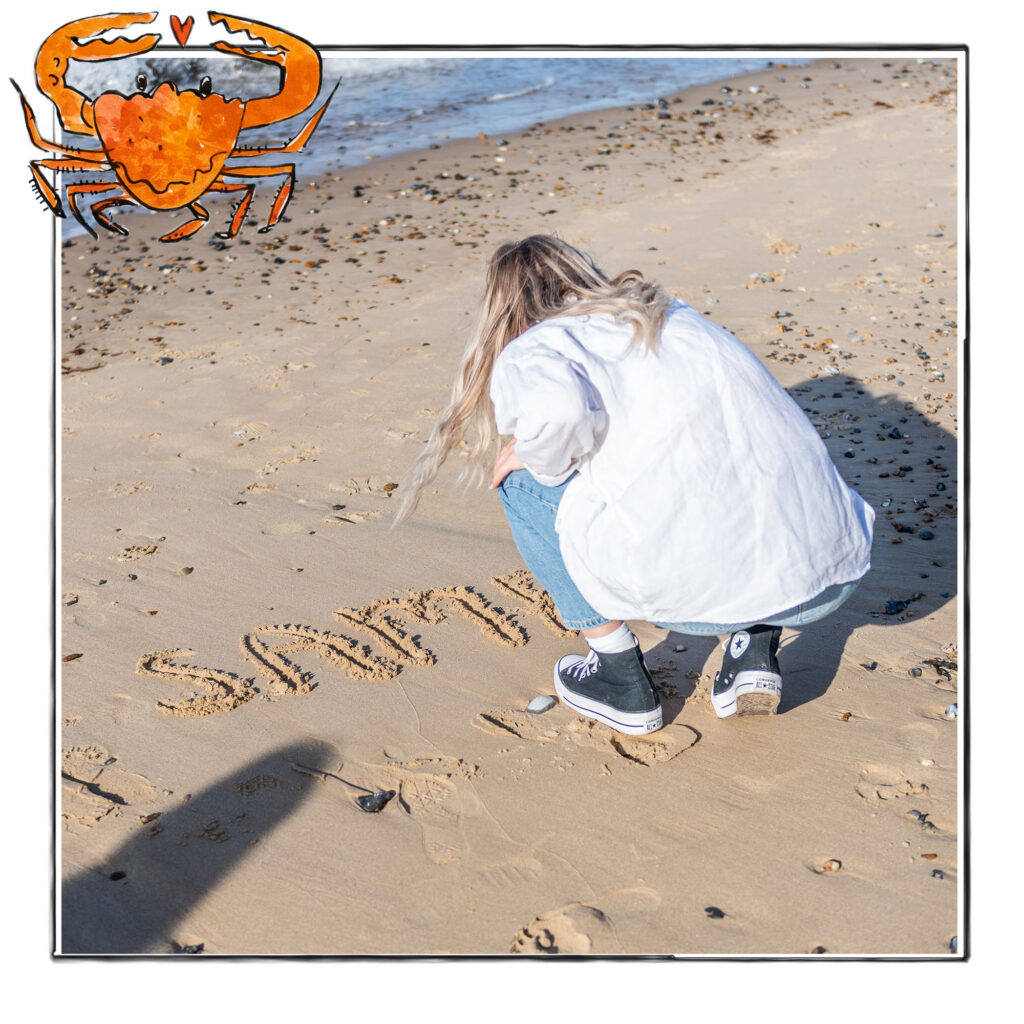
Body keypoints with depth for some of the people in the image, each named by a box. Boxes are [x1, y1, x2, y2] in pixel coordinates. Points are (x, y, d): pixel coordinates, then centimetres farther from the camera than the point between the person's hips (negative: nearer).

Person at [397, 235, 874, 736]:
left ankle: (620, 678, 21)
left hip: (699, 588, -6)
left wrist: (540, 460, 4)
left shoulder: (528, 352, 7)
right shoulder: (682, 318, 26)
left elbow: (556, 407, -19)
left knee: (526, 485, 16)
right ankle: (754, 647, 19)